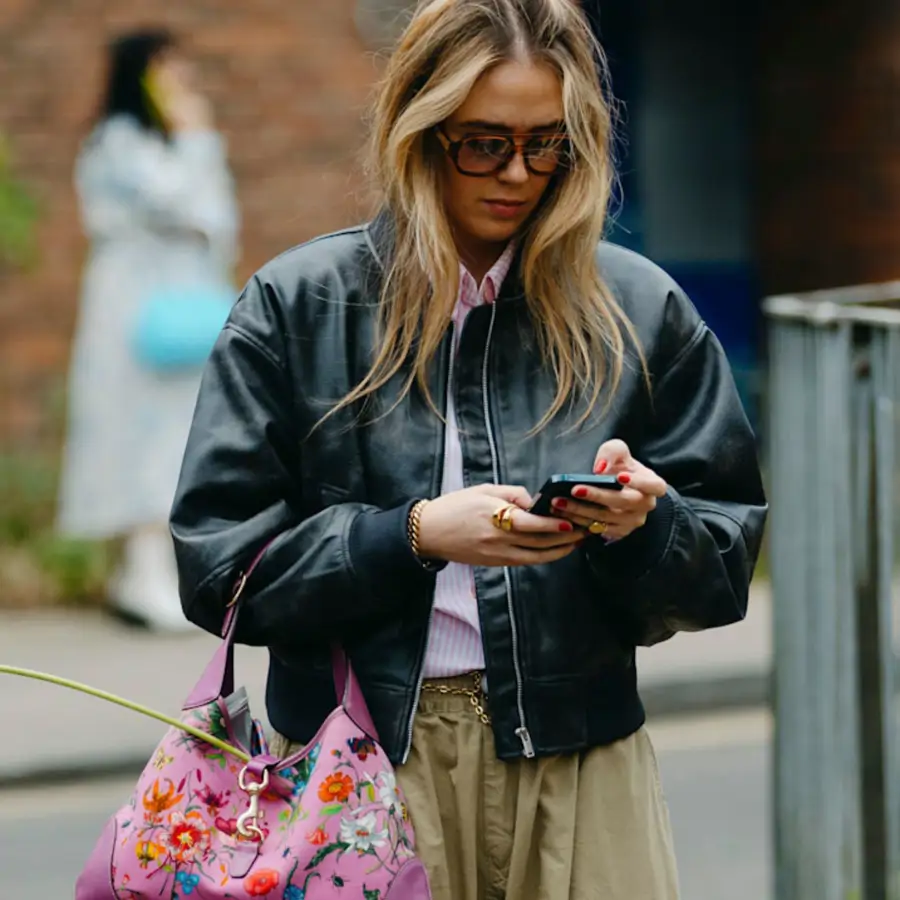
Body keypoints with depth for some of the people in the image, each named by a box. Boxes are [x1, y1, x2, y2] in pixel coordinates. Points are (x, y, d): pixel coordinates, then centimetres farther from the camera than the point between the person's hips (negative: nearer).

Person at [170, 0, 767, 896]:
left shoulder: (640, 309, 5)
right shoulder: (296, 307, 0)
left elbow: (724, 565, 6)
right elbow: (215, 561, -5)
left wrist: (646, 520, -16)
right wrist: (414, 536, -16)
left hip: (579, 762, 1)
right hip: (359, 768, -1)